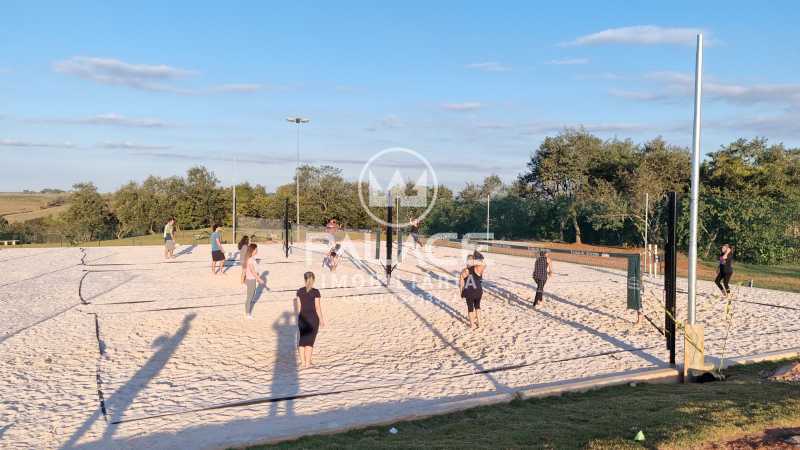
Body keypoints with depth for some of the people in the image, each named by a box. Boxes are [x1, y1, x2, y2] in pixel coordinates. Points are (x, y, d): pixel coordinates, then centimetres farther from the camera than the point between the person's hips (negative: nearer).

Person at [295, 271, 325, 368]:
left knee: (302, 340, 15)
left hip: (302, 318, 3)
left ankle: (303, 362, 18)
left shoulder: (299, 291, -3)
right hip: (313, 318, -3)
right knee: (310, 340, 6)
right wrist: (321, 319, -1)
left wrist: (295, 301, 18)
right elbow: (317, 308, -10)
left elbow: (298, 308, -2)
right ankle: (307, 363, 8)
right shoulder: (315, 292, -11)